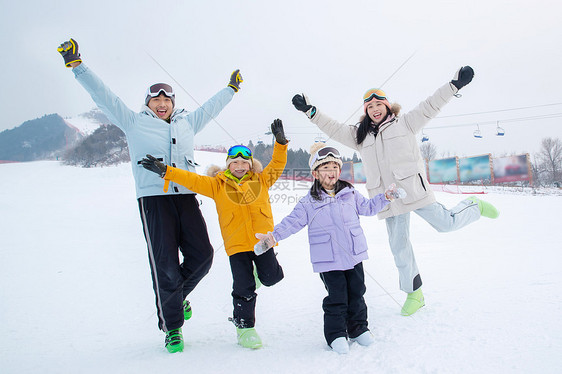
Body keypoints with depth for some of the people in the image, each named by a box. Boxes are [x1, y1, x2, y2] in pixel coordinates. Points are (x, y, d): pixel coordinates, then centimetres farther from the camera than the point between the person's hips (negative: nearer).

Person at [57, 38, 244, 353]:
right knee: (165, 264, -5)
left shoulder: (187, 123, 22)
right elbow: (104, 96, 9)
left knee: (202, 255, -3)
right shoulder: (134, 123, 13)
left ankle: (177, 296, 27)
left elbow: (210, 108, 33)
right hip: (154, 199, -4)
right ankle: (172, 326, 11)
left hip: (187, 197, 4)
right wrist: (77, 65, 4)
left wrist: (231, 88, 42)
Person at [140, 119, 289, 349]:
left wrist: (280, 142, -10)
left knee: (271, 277, 1)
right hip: (236, 244, -1)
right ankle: (244, 326, 16)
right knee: (243, 287, 0)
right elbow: (193, 180, -2)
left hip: (263, 239, 2)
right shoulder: (218, 185, 4)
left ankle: (260, 271, 37)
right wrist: (165, 171, -11)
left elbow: (277, 165, 5)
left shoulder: (261, 180, 8)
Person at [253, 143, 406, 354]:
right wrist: (273, 236, -16)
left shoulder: (350, 194, 7)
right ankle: (336, 335, 16)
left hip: (354, 256, 4)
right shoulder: (309, 203, -3)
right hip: (329, 261, -3)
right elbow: (292, 222, -5)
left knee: (356, 293, 13)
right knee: (337, 298, -1)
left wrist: (386, 197, 11)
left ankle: (358, 328, 31)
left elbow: (368, 207, 21)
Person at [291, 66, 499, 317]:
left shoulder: (404, 123, 7)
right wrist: (310, 111, 7)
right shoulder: (361, 135, 15)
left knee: (446, 223, -7)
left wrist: (455, 84, -7)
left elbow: (430, 107, 2)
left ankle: (474, 206, 26)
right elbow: (333, 129, 14)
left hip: (413, 187, -3)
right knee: (399, 246, 5)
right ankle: (414, 293, 19)